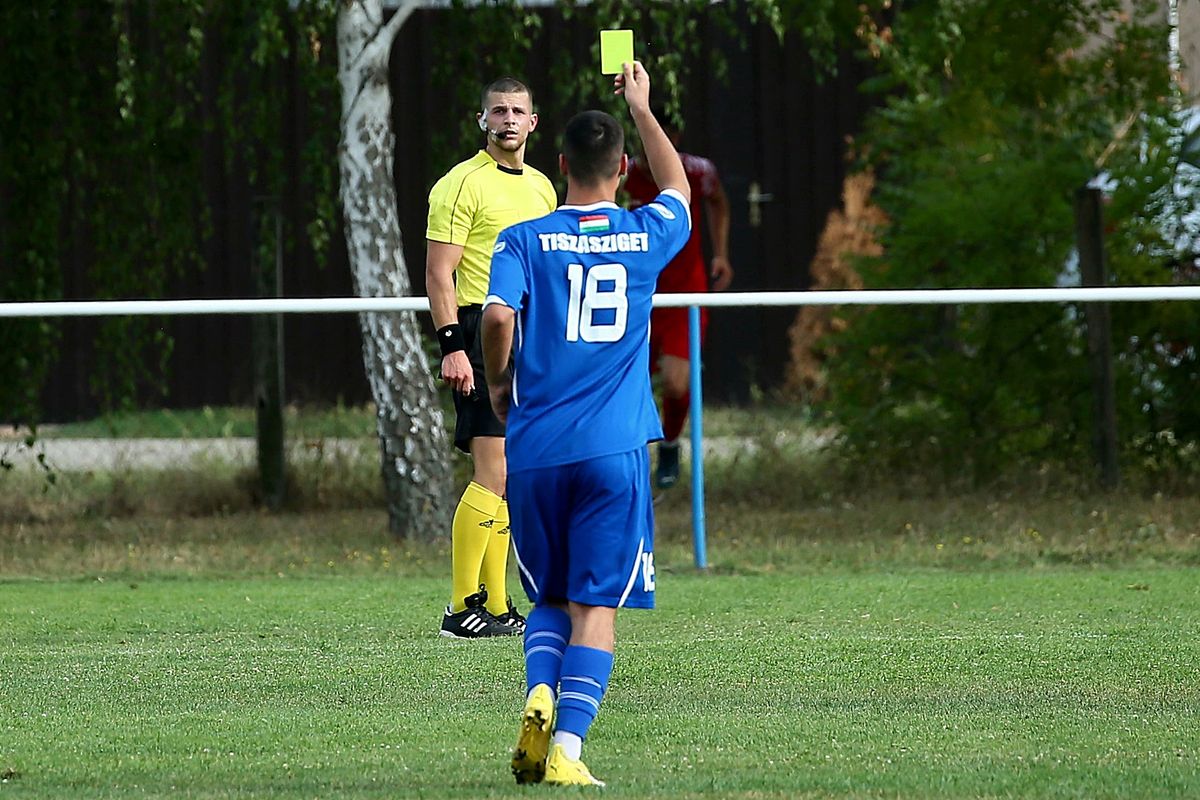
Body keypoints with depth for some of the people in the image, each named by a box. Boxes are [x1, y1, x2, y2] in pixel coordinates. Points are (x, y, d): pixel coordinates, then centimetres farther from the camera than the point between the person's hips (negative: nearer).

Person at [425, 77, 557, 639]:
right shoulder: (462, 184, -6)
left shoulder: (541, 188, 18)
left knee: (505, 481, 8)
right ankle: (462, 608, -12)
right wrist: (452, 346, -19)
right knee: (492, 474, -14)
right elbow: (439, 273, -10)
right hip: (482, 333, -8)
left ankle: (495, 605, 12)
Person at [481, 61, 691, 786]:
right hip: (613, 451, -1)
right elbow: (679, 188, 28)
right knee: (595, 608, -1)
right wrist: (643, 109, 37)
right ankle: (566, 748, -14)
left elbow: (498, 314, -16)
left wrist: (498, 383, 2)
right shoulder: (646, 236, 5)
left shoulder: (522, 241, 0)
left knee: (548, 600, 16)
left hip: (535, 448, 1)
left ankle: (540, 696, -12)